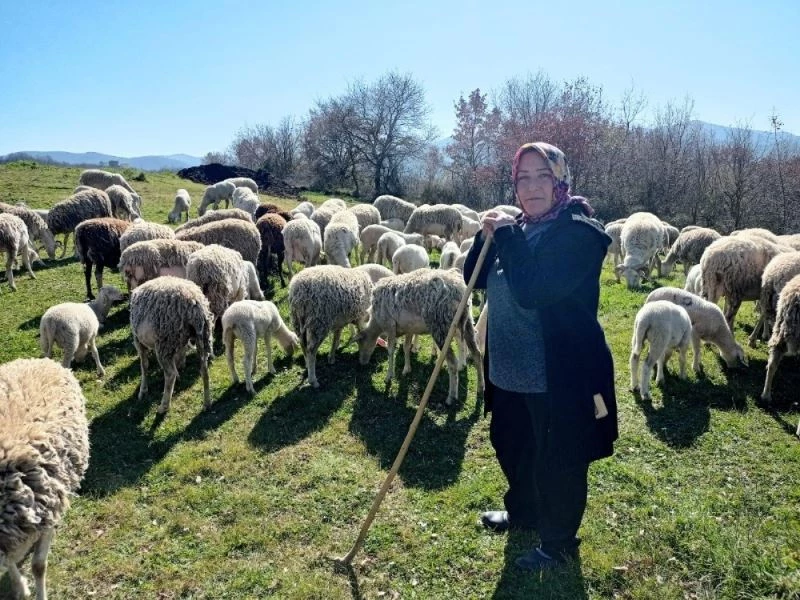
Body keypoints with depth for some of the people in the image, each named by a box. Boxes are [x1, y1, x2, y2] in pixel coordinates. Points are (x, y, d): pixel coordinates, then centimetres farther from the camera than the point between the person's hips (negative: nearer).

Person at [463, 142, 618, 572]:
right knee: (511, 448, 25)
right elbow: (475, 279, 7)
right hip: (511, 371, 8)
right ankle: (522, 511, 51)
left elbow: (531, 292, -30)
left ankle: (559, 543, 32)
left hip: (560, 376, -8)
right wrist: (487, 236, -9)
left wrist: (507, 236, -23)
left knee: (557, 462, 10)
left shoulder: (579, 233, -18)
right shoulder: (518, 229, 7)